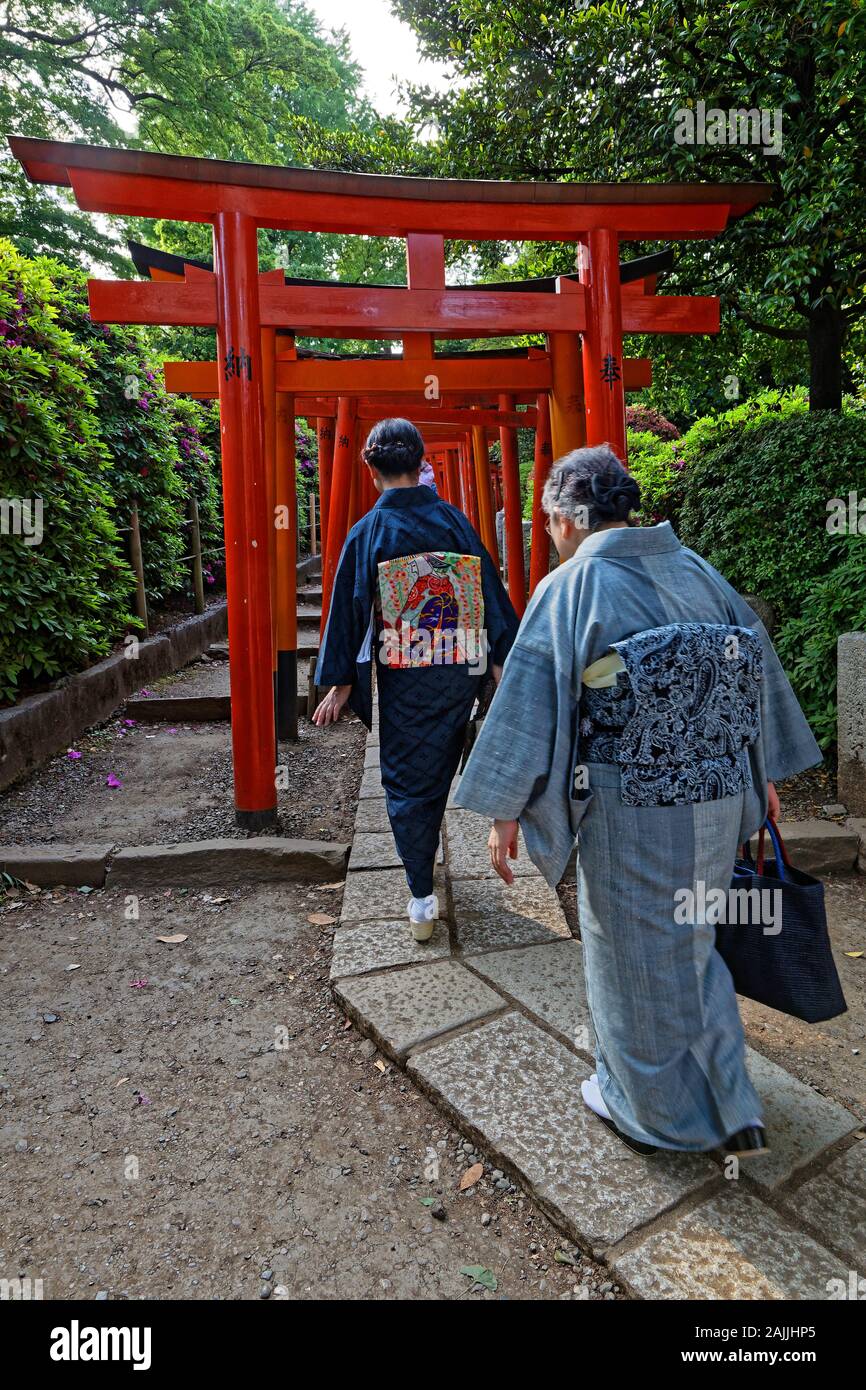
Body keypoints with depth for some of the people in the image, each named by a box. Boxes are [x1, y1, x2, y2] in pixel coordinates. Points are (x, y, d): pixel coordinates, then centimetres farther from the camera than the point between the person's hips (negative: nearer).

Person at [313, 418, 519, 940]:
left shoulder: (367, 531, -6)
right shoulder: (453, 517, -1)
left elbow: (349, 608, -4)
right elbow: (491, 589, 0)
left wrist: (340, 683, 1)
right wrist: (502, 658, 6)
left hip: (402, 678, -2)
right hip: (462, 671, 3)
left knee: (407, 780, 7)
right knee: (441, 763, 22)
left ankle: (423, 901, 9)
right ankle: (429, 842, 44)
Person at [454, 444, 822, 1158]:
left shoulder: (569, 589, -13)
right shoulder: (698, 570, 3)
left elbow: (528, 700, -14)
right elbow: (760, 667, 10)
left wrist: (505, 811, -7)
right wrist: (766, 771, 22)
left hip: (631, 812, -6)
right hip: (720, 803, 6)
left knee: (634, 963, 15)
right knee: (692, 950, 25)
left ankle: (652, 1111, 37)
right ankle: (732, 1111, 36)